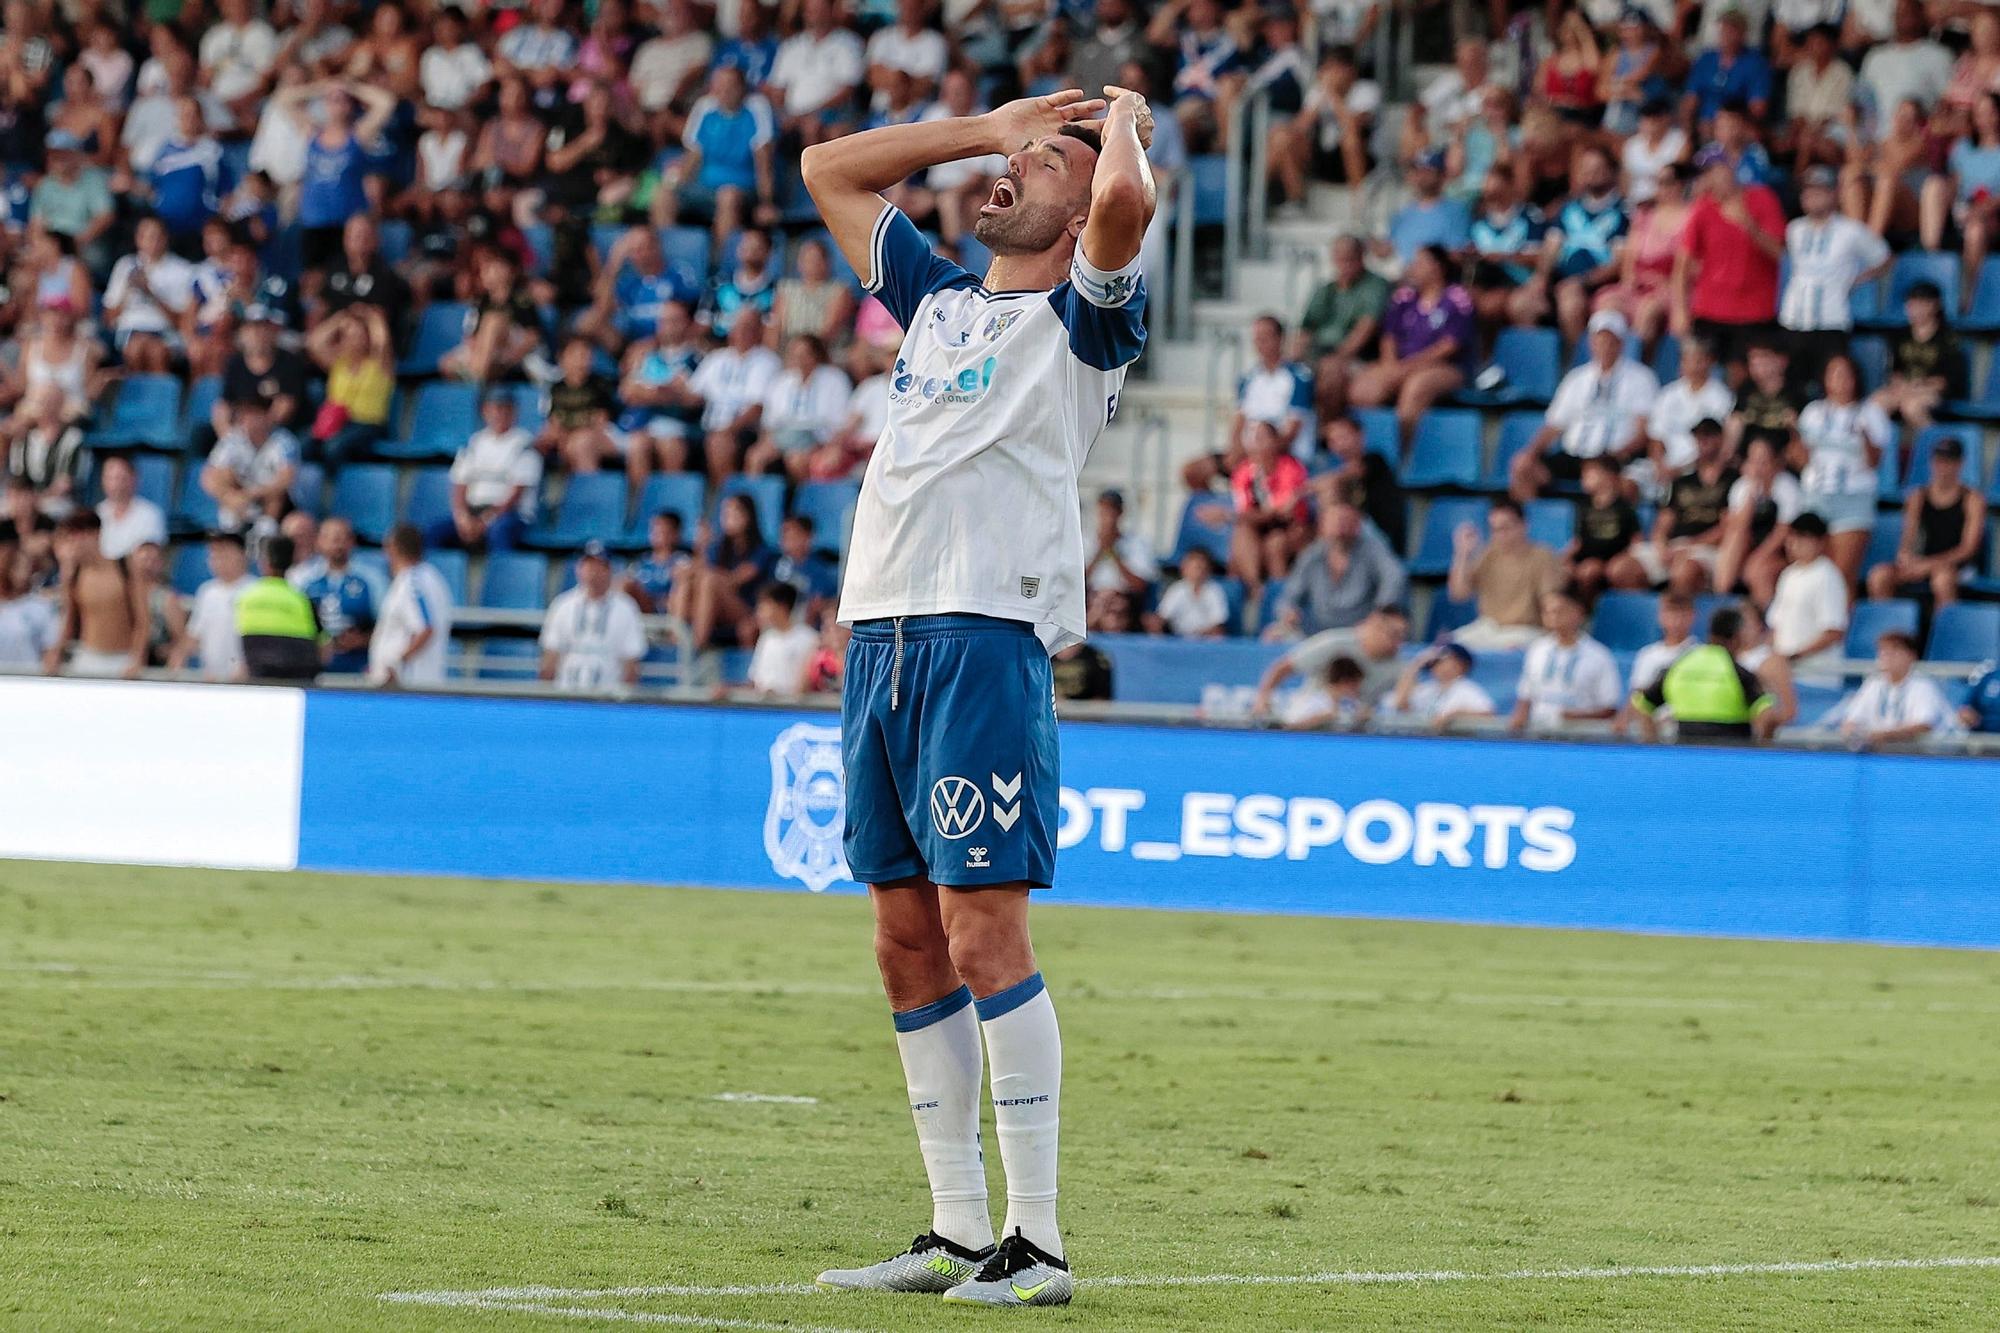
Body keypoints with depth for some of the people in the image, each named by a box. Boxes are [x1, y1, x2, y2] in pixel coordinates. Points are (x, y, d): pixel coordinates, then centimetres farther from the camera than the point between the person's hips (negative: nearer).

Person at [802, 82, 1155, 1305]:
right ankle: (957, 1231, 13)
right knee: (909, 945, 7)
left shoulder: (1083, 317, 1)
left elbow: (1127, 202, -20)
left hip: (989, 640, -7)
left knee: (983, 937, -12)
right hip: (881, 638, 7)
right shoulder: (941, 298, 22)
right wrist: (987, 126, 25)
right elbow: (829, 171, 31)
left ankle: (1037, 1241, -10)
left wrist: (1126, 125, 2)